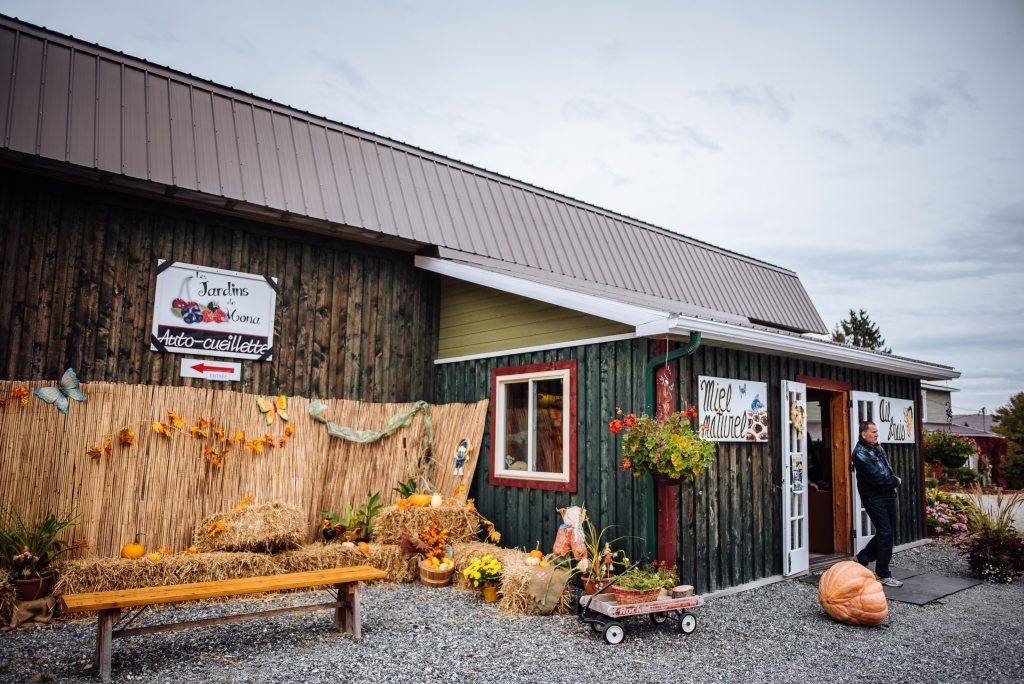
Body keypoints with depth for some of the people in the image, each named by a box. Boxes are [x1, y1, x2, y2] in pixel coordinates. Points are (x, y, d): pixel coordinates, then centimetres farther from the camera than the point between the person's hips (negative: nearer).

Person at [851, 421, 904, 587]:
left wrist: (893, 482, -2)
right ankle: (883, 574, 3)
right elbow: (875, 477, -21)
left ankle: (863, 557, 29)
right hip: (874, 497, -9)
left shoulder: (878, 448, 13)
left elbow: (888, 470, 18)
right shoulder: (860, 453, -16)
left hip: (888, 495, 9)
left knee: (888, 533, 13)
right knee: (886, 534, -7)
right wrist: (896, 481, -7)